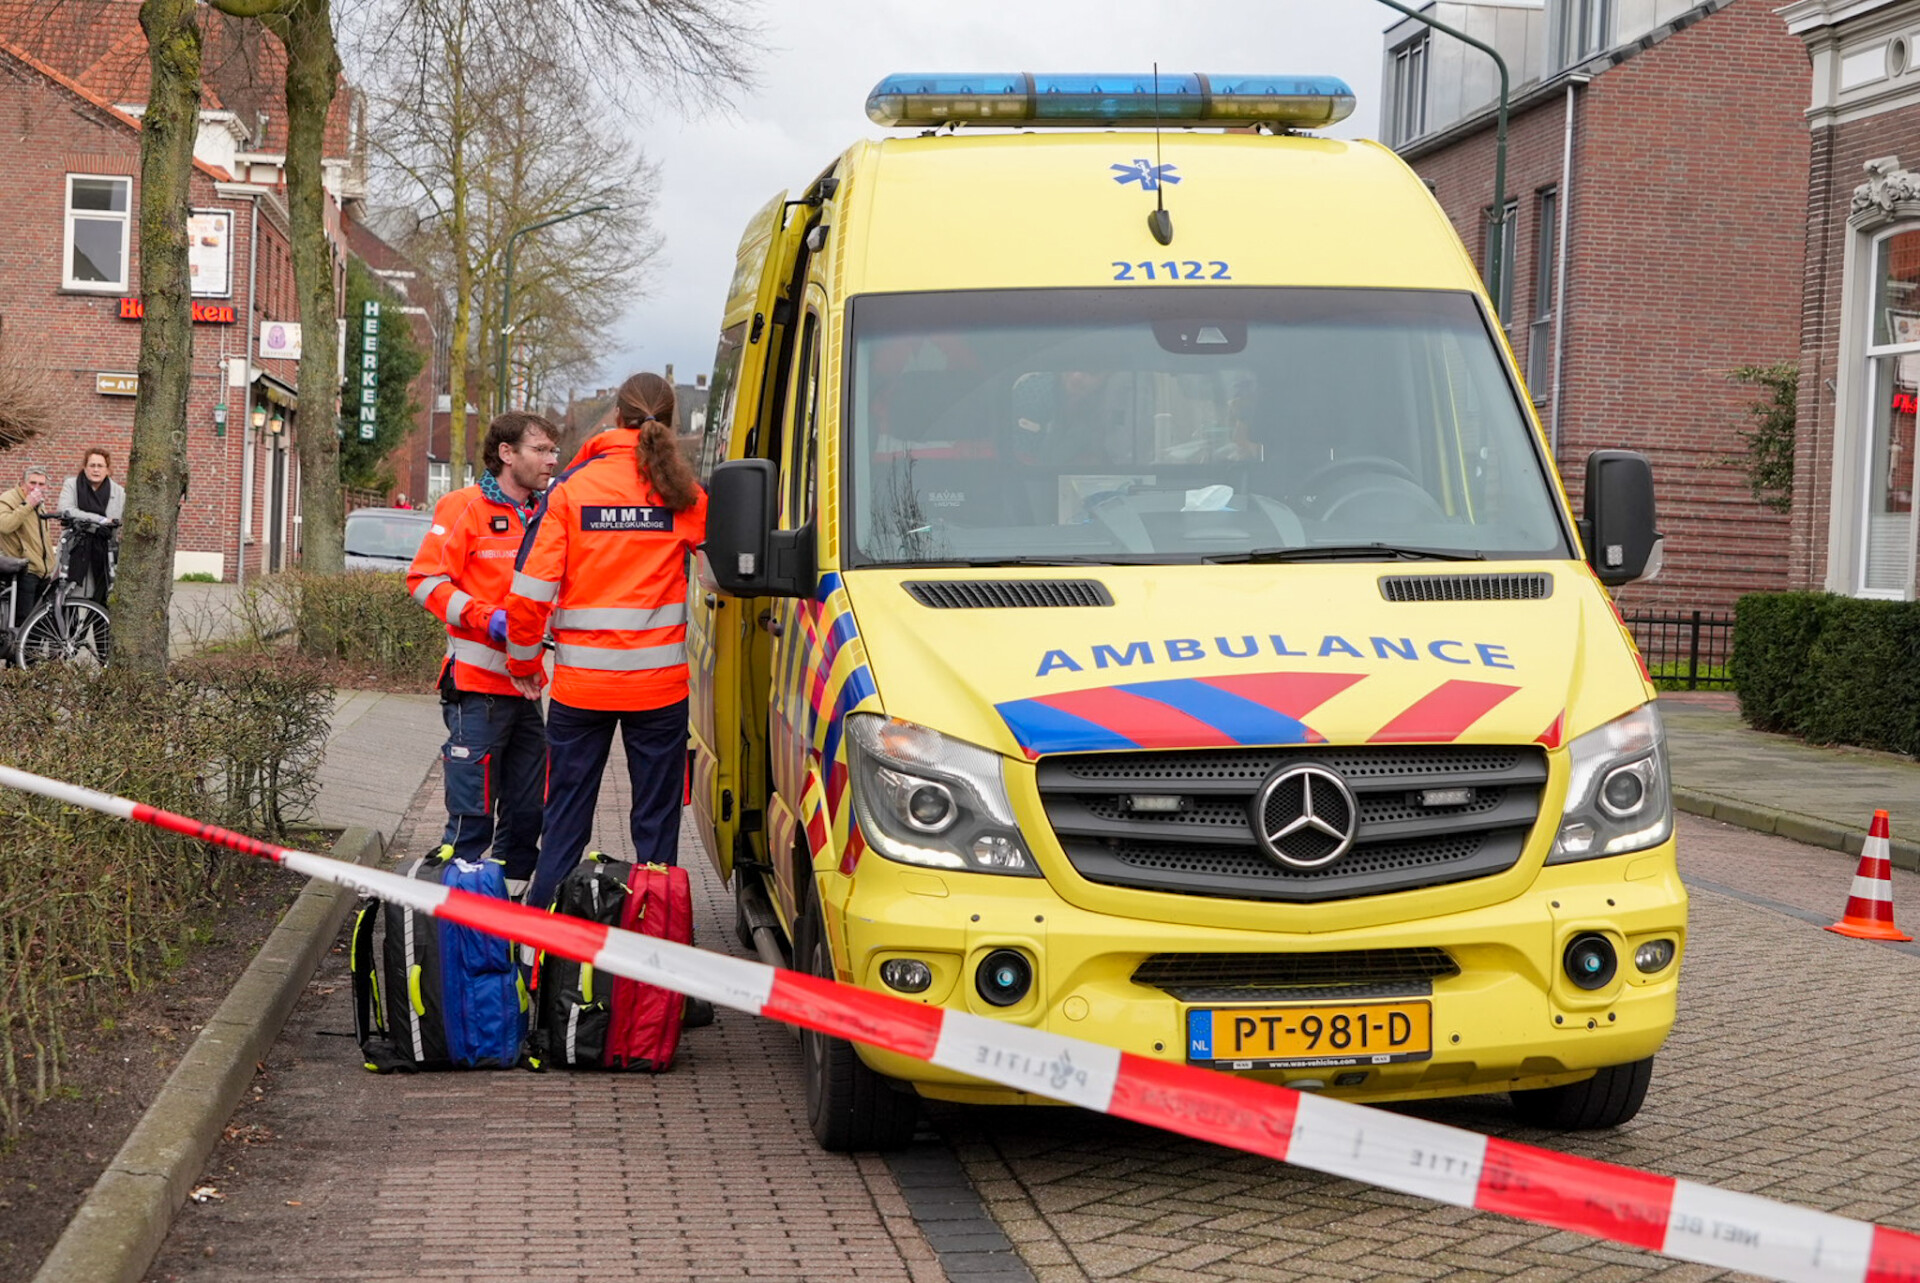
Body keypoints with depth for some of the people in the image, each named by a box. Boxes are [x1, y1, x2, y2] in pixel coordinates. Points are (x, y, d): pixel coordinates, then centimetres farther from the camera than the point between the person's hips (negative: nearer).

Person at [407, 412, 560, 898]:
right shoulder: (464, 507, -5)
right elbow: (425, 579, -10)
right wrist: (486, 616, -19)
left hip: (526, 685, 7)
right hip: (477, 683, -7)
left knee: (527, 811, 10)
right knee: (472, 811, -7)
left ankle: (513, 892, 20)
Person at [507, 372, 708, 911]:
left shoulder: (571, 487, -3)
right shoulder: (683, 496, -3)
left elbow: (529, 592, -5)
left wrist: (524, 662, 7)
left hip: (580, 682, 1)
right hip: (659, 683, 0)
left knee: (565, 812, 10)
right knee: (656, 819, 7)